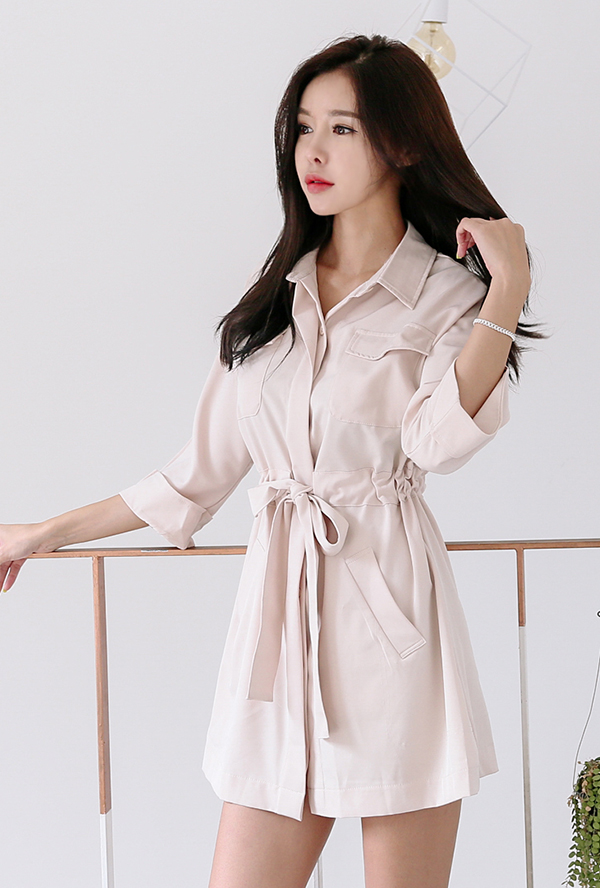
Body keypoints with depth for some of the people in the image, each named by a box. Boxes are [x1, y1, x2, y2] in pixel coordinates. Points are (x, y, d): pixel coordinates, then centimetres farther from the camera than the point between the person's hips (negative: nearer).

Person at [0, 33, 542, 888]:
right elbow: (201, 473, 16)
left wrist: (509, 287, -22)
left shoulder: (449, 297, 1)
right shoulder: (274, 295, 13)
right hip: (280, 611, 4)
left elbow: (440, 439, -19)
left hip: (390, 611, -3)